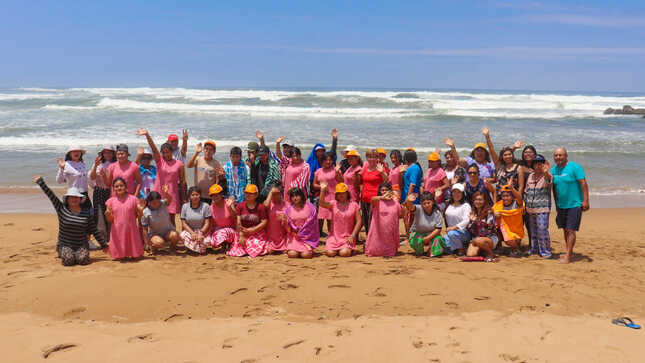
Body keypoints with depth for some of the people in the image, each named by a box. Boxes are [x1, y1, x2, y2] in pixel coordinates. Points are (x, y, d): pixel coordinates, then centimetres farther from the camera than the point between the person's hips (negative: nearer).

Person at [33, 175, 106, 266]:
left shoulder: (86, 212, 3)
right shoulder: (61, 209, 0)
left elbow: (94, 230, 6)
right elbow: (50, 195, -7)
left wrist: (103, 244, 6)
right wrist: (40, 181, -12)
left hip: (81, 245, 1)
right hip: (64, 245, 0)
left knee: (83, 259, -27)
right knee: (68, 260, -27)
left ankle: (78, 255, 11)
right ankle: (64, 254, 10)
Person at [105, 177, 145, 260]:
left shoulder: (133, 199, 0)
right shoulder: (111, 201, 3)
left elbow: (138, 217, 6)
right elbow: (110, 220, 5)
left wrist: (140, 210, -14)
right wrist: (108, 214, -15)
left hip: (131, 230, 0)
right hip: (117, 231, 1)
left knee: (136, 256, 3)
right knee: (119, 257, 2)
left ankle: (133, 253, 30)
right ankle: (122, 255, 29)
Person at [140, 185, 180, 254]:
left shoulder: (163, 204, -13)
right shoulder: (145, 212, -14)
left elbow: (169, 199, -38)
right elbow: (145, 229, -8)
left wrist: (166, 193, -61)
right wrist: (146, 243, -10)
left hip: (167, 231, 2)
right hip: (154, 234, -1)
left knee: (175, 235, -31)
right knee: (159, 243, -33)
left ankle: (172, 246, 3)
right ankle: (153, 247, 4)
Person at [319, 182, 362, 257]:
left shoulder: (354, 205, 1)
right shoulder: (333, 204, 3)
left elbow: (359, 221, 0)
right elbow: (322, 204, -16)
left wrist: (353, 236, -8)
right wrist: (323, 190, -26)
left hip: (347, 237, -1)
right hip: (334, 236, 1)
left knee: (344, 253, -23)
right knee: (330, 253, -17)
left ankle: (350, 249, 12)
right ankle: (333, 248, 17)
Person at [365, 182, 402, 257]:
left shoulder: (395, 202, 5)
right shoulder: (377, 201, -6)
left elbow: (400, 215, 13)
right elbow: (373, 199, -32)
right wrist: (382, 197, -51)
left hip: (390, 233, 2)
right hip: (379, 232, -2)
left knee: (389, 254, 12)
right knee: (374, 251, 9)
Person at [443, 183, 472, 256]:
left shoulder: (466, 205, -5)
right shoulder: (448, 205, 13)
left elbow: (466, 220, -17)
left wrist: (453, 227, -24)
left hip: (463, 231, -6)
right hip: (450, 231, 6)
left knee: (452, 233, -37)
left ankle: (461, 249, -11)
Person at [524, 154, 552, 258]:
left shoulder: (546, 176, -3)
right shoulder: (530, 176, 13)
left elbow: (549, 179, -29)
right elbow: (526, 191, 21)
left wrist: (546, 172, -52)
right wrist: (525, 203, 15)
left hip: (542, 208, -6)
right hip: (530, 209, 6)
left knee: (542, 230, -9)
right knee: (533, 231, 12)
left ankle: (545, 252, 2)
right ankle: (534, 250, 24)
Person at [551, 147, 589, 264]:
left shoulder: (575, 167, -11)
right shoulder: (553, 169, 7)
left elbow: (583, 184, -14)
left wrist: (585, 200, -20)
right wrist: (556, 203, 18)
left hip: (574, 204, -6)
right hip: (561, 205, 6)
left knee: (570, 230, -8)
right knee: (565, 229, 13)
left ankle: (568, 256, -7)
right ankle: (569, 252, 26)